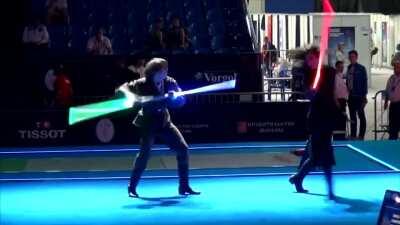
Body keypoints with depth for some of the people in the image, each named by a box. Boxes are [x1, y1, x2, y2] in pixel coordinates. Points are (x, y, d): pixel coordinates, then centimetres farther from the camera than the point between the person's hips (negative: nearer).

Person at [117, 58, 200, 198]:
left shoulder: (169, 83, -7)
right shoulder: (142, 84, -17)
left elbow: (181, 101, -9)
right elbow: (124, 88, -16)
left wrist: (175, 96, -32)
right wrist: (131, 96, -37)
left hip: (164, 122, 5)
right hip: (147, 123, -5)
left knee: (183, 149, -2)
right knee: (145, 152, -22)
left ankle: (184, 187, 9)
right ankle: (132, 188, -9)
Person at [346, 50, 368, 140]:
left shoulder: (361, 68, -4)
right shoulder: (349, 68, 10)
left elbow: (365, 82, -6)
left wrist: (364, 95, -11)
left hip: (359, 96, -5)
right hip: (350, 96, 5)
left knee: (361, 115, 0)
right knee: (352, 116, 10)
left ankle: (361, 136, 4)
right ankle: (353, 135, 17)